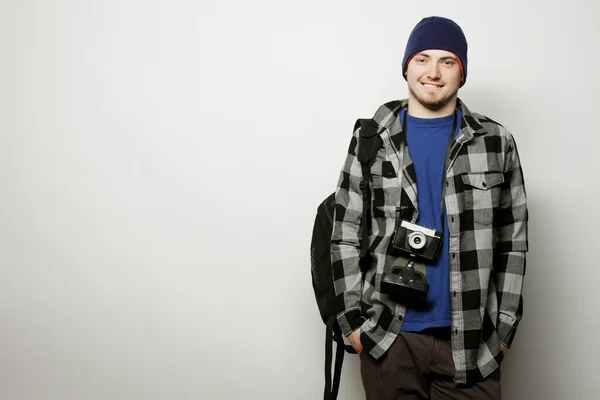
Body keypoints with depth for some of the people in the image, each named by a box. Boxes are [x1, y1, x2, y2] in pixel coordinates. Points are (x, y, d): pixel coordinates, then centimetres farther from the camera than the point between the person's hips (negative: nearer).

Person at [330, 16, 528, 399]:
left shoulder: (496, 142, 4)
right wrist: (353, 318, -1)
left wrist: (505, 328, 1)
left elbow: (513, 241, 5)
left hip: (471, 339, 0)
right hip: (387, 337, 0)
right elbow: (345, 234, 4)